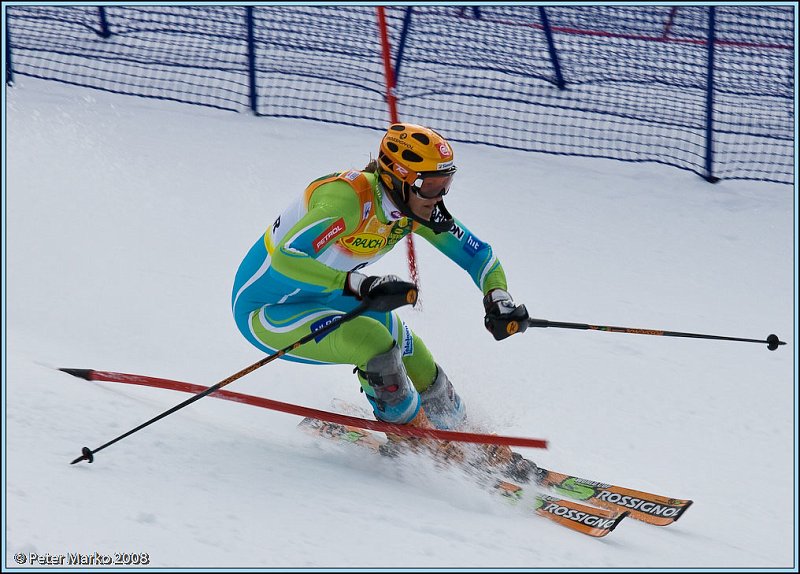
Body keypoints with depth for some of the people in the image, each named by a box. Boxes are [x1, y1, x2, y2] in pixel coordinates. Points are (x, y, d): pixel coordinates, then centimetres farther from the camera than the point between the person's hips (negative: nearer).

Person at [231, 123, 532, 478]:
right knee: (371, 338, -27)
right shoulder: (348, 198, -34)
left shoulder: (418, 206, -9)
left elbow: (477, 253, 0)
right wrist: (359, 285, -55)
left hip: (320, 297, 8)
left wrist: (498, 297, -20)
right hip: (265, 308, -8)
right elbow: (286, 258, -45)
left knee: (409, 352, 6)